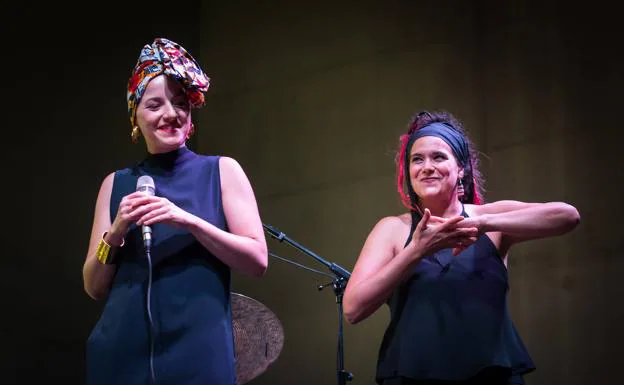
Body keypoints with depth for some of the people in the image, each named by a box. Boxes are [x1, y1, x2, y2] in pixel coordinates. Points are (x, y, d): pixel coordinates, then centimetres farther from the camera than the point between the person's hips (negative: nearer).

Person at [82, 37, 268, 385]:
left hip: (198, 352, -2)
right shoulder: (117, 184, 10)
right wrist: (115, 233, -8)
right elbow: (95, 287, 10)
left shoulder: (222, 171, 5)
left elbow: (258, 261, -3)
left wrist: (188, 221, -14)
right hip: (122, 352, 2)